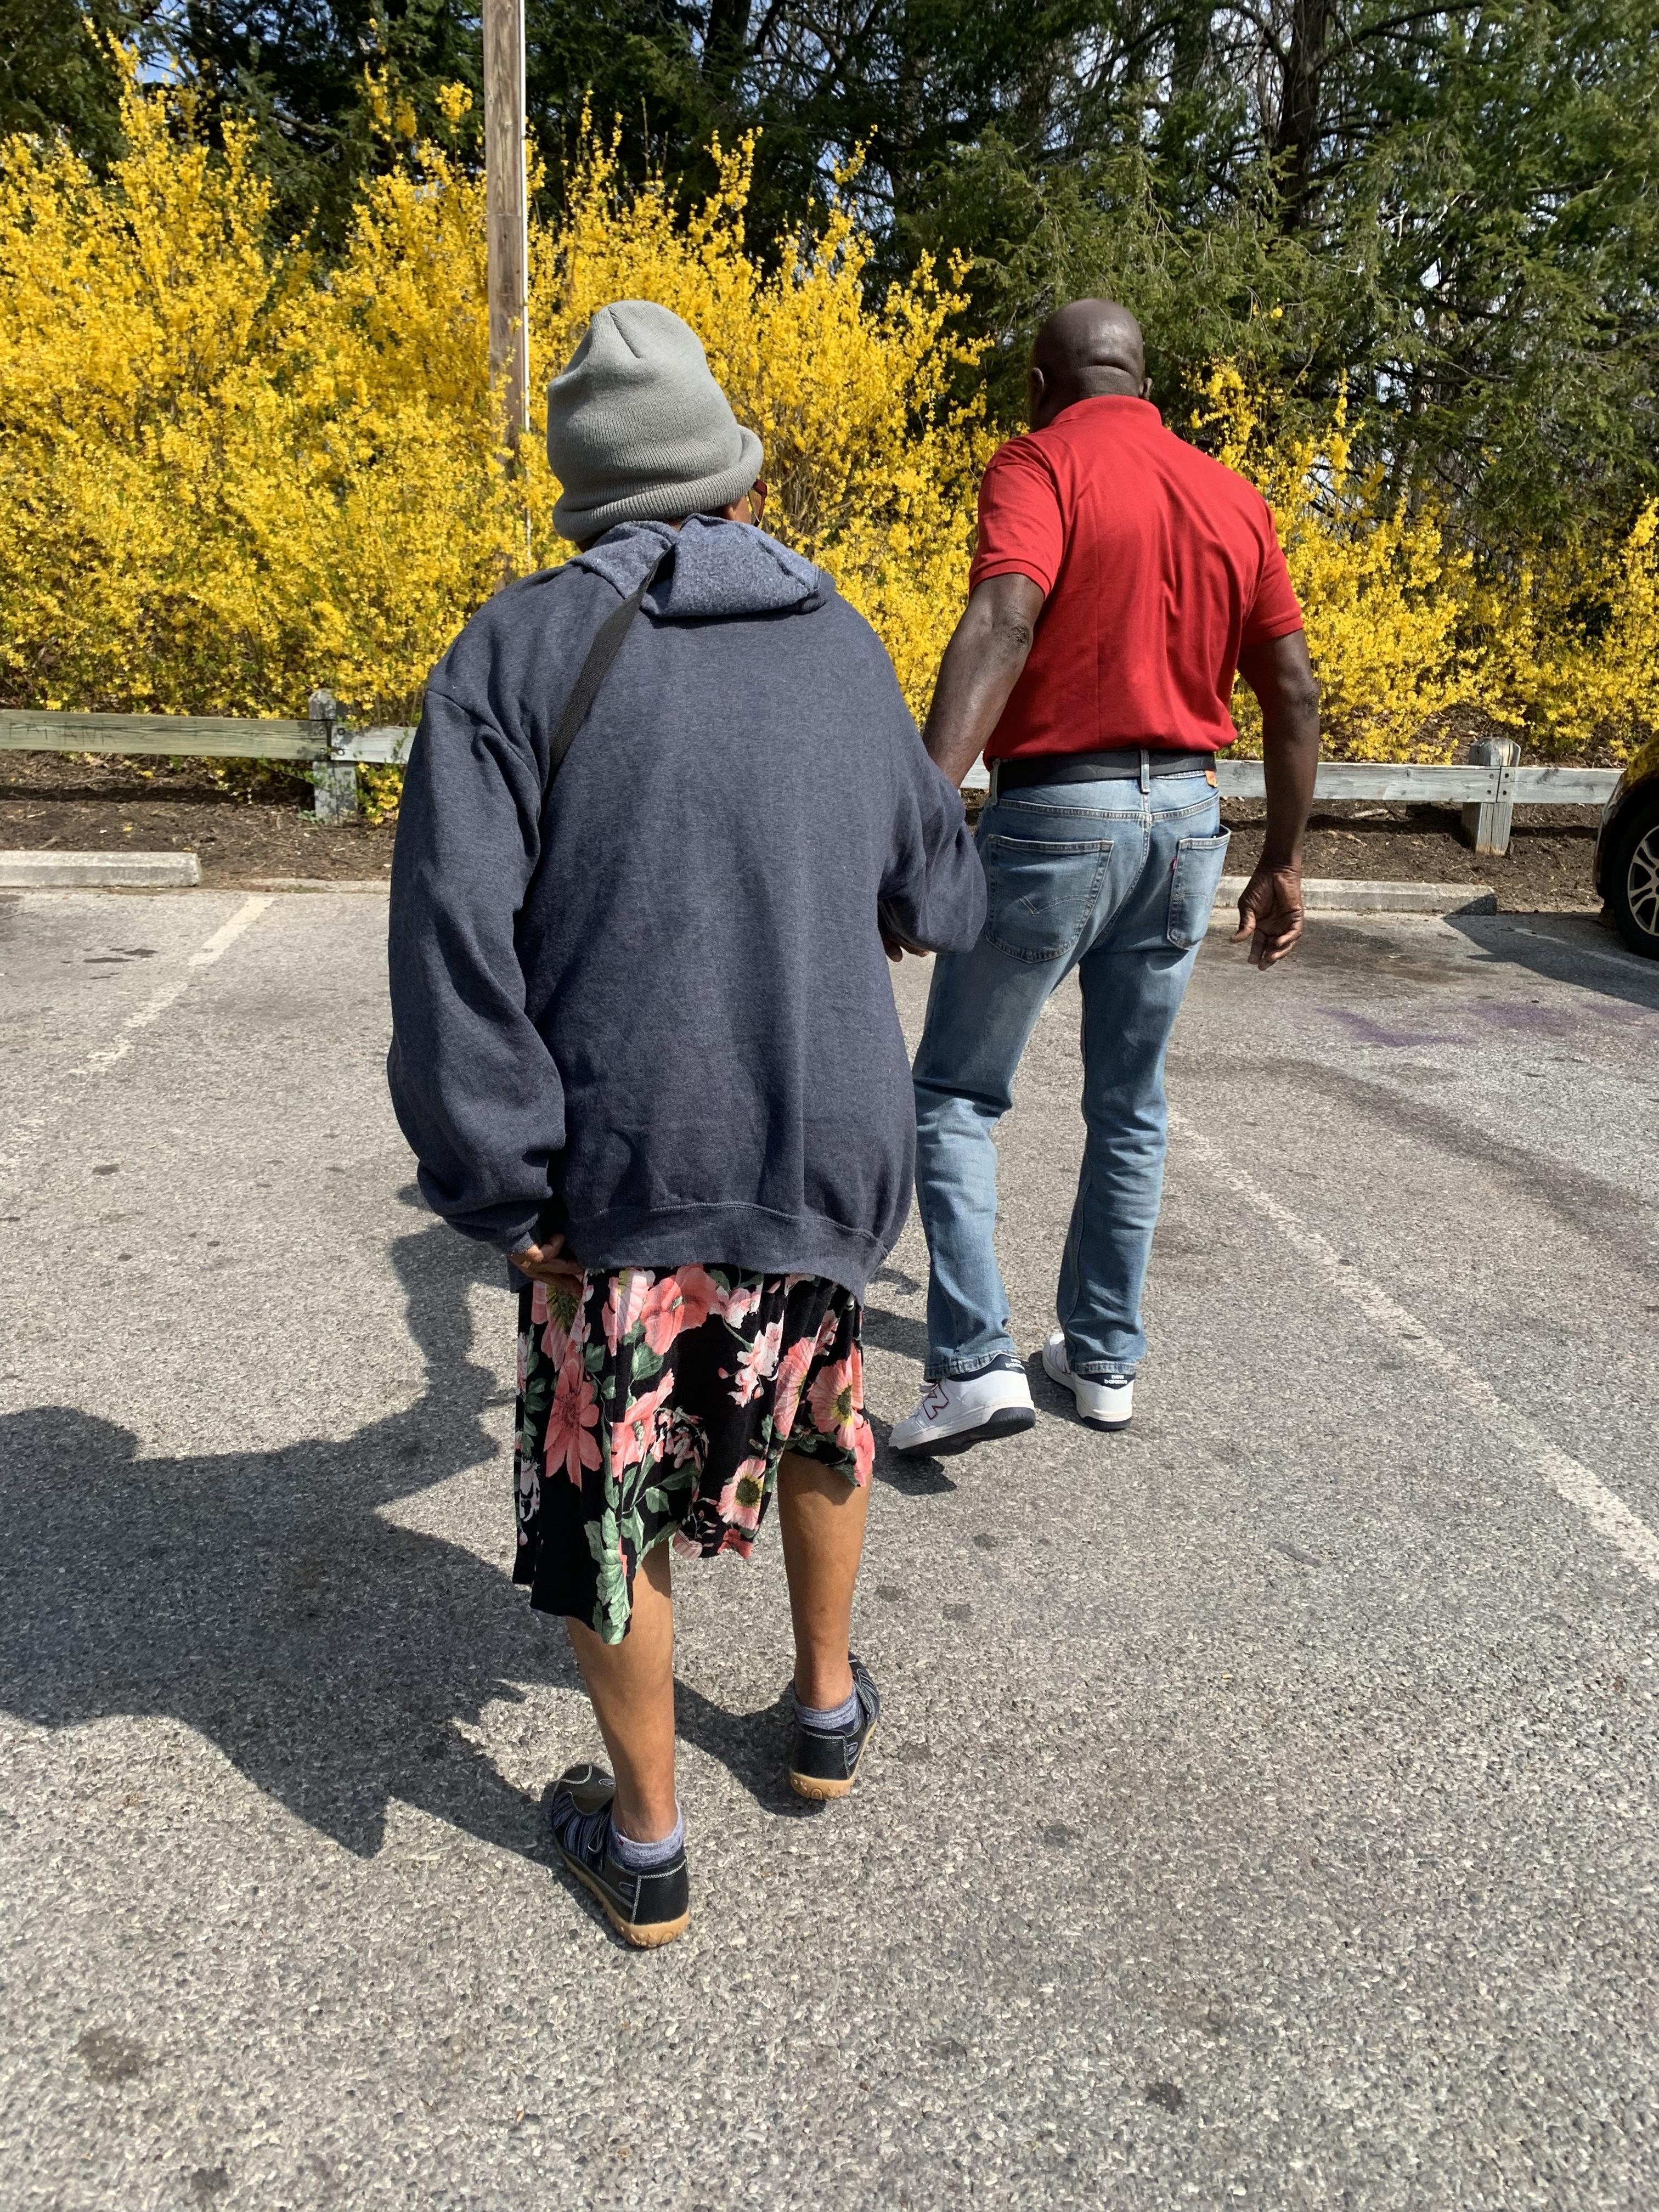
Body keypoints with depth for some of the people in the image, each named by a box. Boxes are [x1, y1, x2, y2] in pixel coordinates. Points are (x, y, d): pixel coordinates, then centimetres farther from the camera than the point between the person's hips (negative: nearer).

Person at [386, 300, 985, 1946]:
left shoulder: (521, 650, -4)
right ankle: (827, 1708, 46)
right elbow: (940, 896, 19)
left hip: (623, 1174, -3)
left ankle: (644, 1843, 32)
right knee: (815, 1417, 28)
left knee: (611, 1493, 14)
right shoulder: (846, 653, 7)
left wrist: (507, 1196, -9)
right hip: (832, 1156, 4)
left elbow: (455, 940, -14)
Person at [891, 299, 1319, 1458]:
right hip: (1187, 816, 6)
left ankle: (978, 1363, 1)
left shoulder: (1040, 465, -6)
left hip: (1054, 815, -6)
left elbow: (1001, 626, -25)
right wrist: (1284, 860, 15)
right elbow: (1293, 692, 9)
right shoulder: (1234, 496, 11)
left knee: (957, 1093, 8)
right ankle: (1105, 1357, 27)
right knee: (1130, 1105, 17)